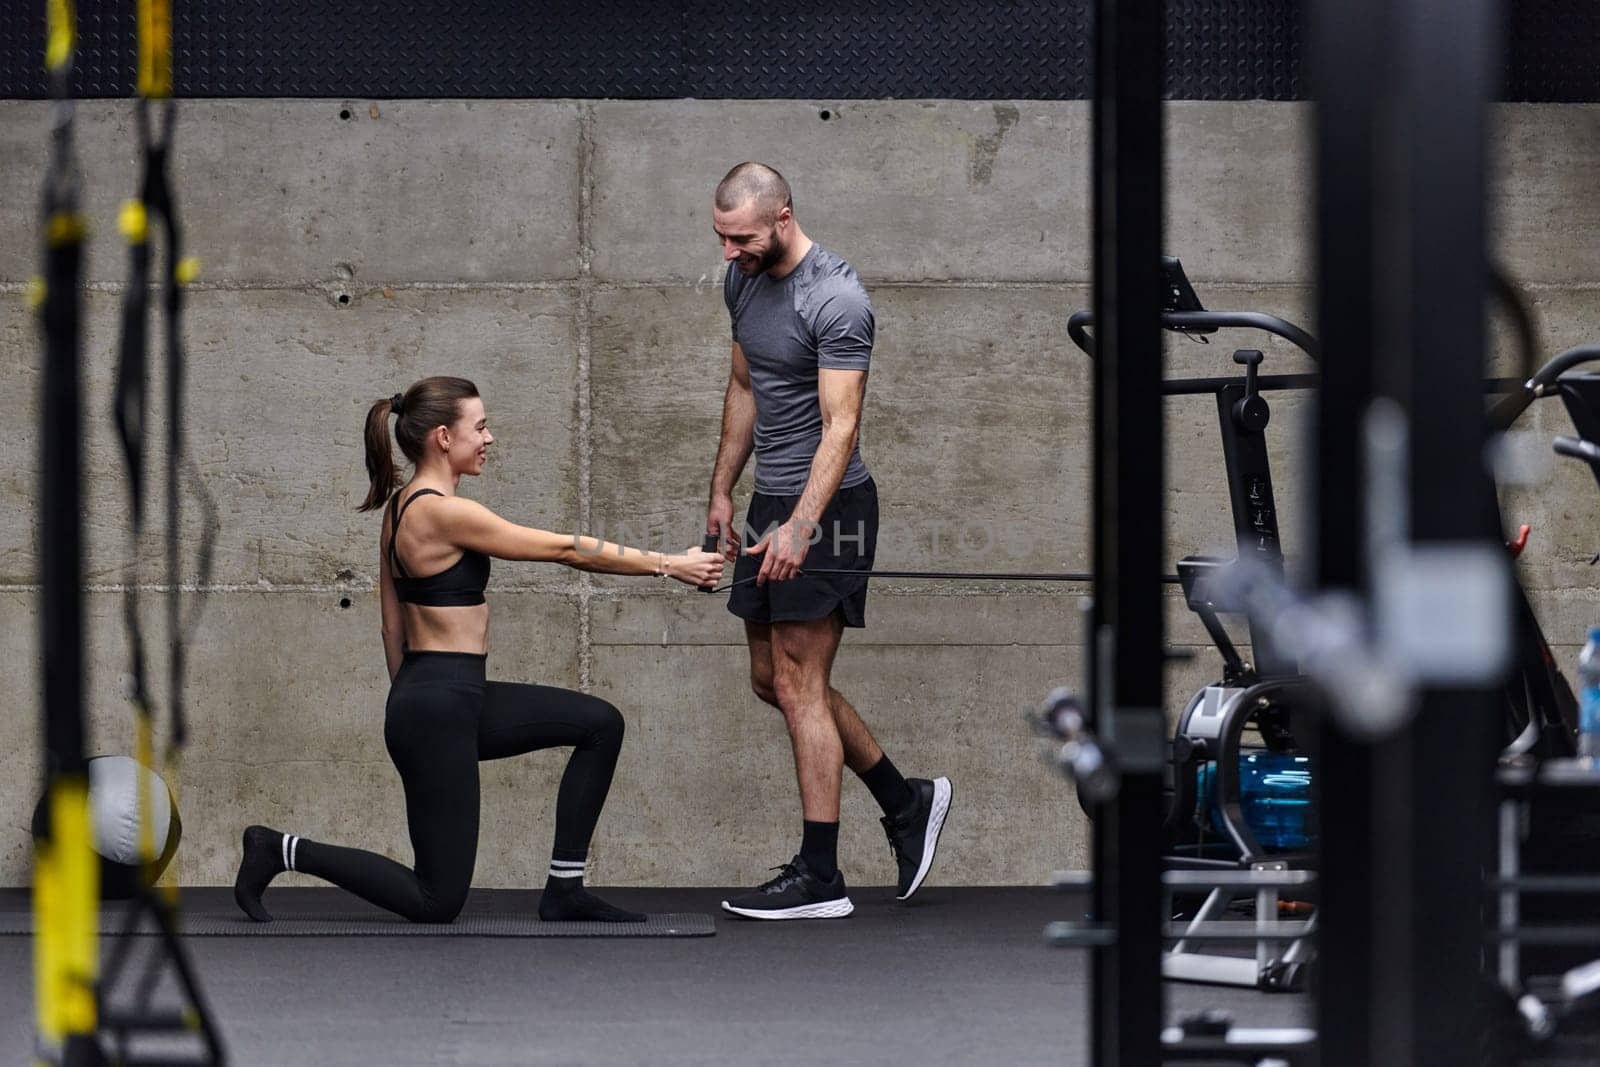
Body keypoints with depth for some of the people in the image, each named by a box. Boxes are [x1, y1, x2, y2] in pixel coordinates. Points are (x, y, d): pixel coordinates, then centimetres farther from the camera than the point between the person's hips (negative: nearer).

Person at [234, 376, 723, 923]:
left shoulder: (401, 507, 9)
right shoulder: (444, 513, -20)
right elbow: (566, 548, -15)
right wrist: (668, 564, -9)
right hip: (438, 710, -10)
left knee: (600, 724, 13)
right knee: (437, 902, -3)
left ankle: (564, 889, 15)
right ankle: (285, 850, 3)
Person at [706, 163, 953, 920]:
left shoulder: (834, 300, -20)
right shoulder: (743, 280, 7)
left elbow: (841, 426, -25)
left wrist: (800, 527, -33)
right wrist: (722, 490, 19)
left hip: (825, 508, -9)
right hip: (770, 502, 9)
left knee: (797, 687, -8)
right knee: (773, 679, 14)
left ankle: (818, 878, -2)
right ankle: (906, 802, 27)